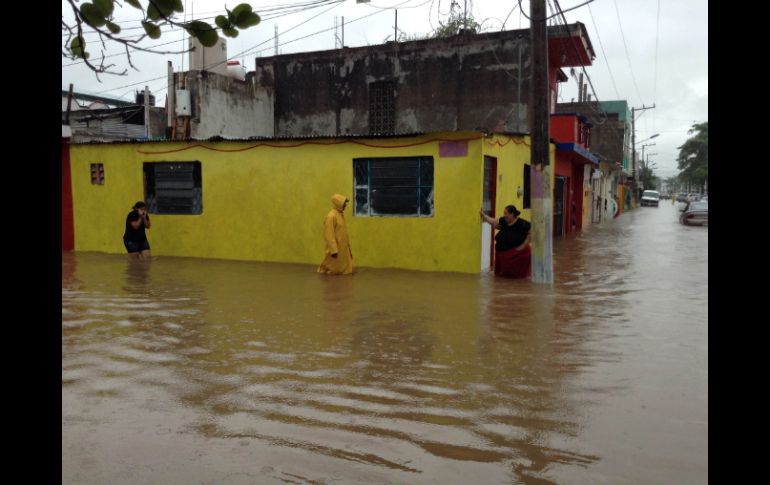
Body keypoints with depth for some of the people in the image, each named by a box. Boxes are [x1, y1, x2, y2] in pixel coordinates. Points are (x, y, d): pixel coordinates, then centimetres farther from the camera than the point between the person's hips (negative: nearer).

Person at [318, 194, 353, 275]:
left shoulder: (340, 214, 9)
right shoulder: (331, 216, -18)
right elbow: (329, 234, -20)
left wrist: (348, 244, 19)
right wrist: (333, 250, -23)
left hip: (343, 247, 9)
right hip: (336, 247, -9)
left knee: (345, 268, 10)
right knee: (335, 268, 2)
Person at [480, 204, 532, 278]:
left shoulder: (521, 224, -15)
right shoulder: (504, 221, 5)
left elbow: (530, 234, -13)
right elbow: (494, 223, 20)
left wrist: (523, 246, -19)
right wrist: (484, 215, 19)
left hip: (516, 254, -7)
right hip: (503, 253, 7)